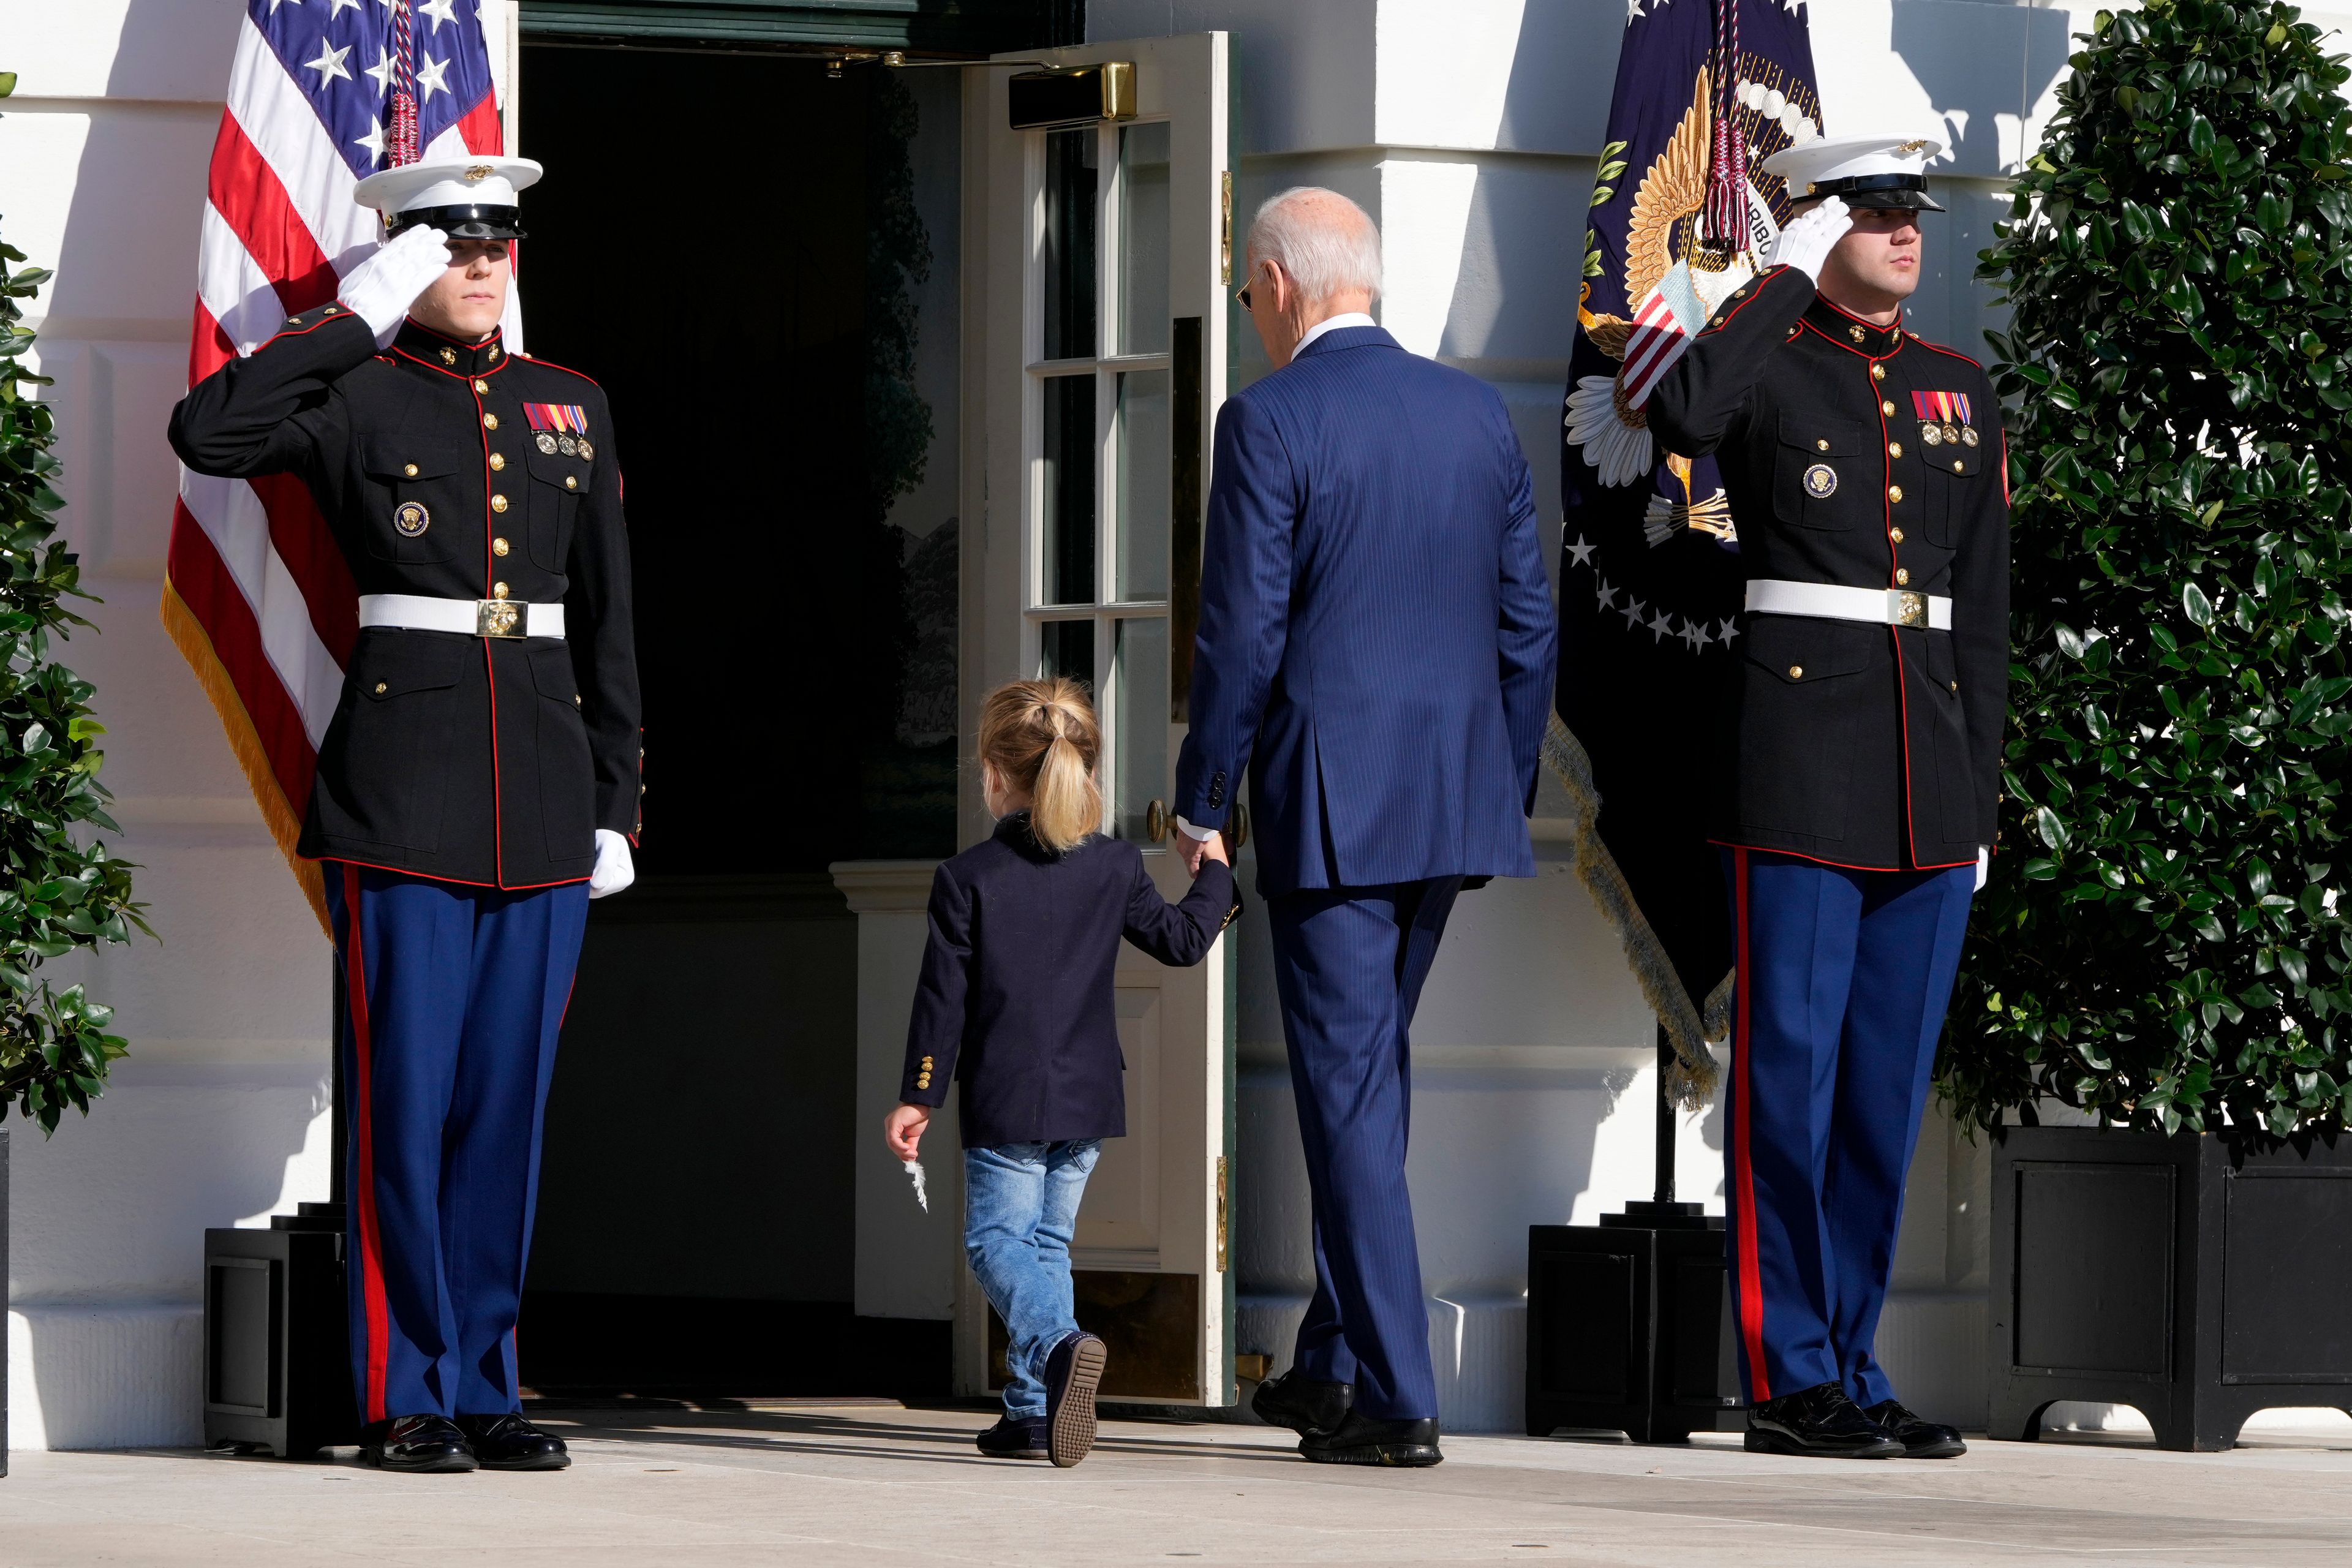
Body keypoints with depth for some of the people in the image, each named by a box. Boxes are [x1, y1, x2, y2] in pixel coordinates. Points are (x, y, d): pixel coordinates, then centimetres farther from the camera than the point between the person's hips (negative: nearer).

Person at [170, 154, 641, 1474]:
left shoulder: (571, 408, 14)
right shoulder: (358, 397, 1)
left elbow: (608, 622, 15)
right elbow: (207, 433, -18)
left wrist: (617, 806, 10)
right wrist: (361, 316, -12)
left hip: (544, 803, 4)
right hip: (407, 793, -4)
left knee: (510, 1093, 6)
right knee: (408, 1092, -4)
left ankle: (486, 1388, 12)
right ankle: (406, 1400, 1)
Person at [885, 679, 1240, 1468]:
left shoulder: (967, 877, -7)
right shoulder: (1116, 866, 1)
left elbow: (944, 997, -6)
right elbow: (1181, 940, 10)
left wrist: (918, 1097, 0)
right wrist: (1215, 878, 29)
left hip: (1005, 1102, -4)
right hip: (1090, 1100, 4)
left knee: (997, 1239, 0)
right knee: (1049, 1241, 14)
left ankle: (1059, 1344, -30)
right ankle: (1033, 1411, 8)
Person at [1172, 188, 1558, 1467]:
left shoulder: (1270, 421, -10)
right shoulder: (1476, 414, 8)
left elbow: (1243, 631, -11)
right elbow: (1527, 622, 11)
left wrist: (1201, 802, -2)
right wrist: (1505, 790, 19)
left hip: (1326, 797, -6)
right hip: (1453, 797, 6)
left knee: (1350, 1085, -2)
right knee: (1370, 1064, 19)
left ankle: (1396, 1399, -4)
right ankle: (1335, 1360, 26)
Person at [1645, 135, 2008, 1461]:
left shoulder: (1961, 393, 16)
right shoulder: (1772, 364, 0)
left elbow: (1985, 609, 16)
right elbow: (1685, 415, -26)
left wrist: (1981, 795, 10)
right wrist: (1787, 279, -14)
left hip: (1929, 777, 6)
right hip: (1797, 769, -6)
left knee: (1891, 1079, 7)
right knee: (1791, 1071, -5)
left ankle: (1852, 1367, 13)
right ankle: (1793, 1382, -2)